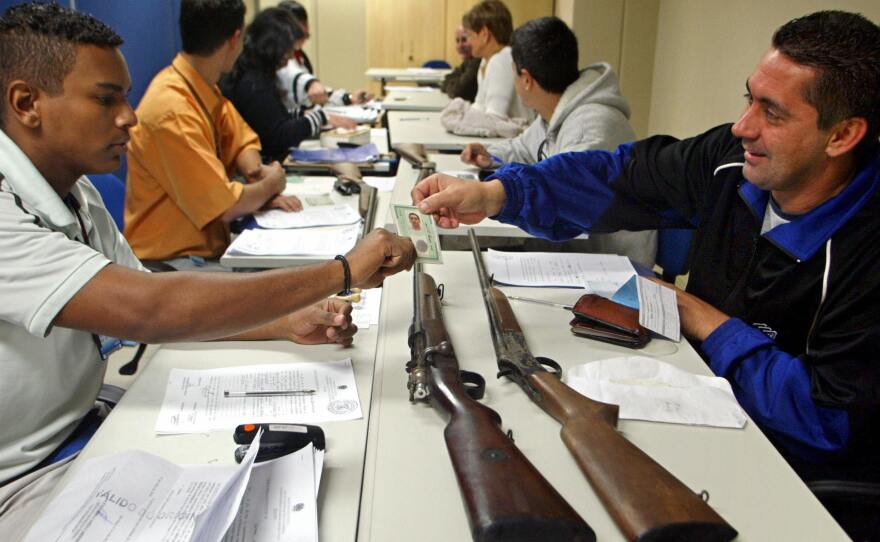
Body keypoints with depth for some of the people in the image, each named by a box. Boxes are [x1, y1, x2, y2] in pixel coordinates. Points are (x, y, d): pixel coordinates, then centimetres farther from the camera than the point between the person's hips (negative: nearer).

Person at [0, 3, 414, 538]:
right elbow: (147, 309, -38)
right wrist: (344, 270, -33)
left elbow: (141, 305, 4)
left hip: (80, 433, 8)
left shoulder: (73, 191, 2)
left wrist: (286, 323, -11)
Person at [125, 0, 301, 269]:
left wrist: (260, 180, -6)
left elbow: (242, 143, 14)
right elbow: (224, 208, -20)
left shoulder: (205, 88, 2)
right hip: (172, 261, -8)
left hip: (207, 244, 8)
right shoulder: (173, 112, -23)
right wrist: (271, 183, -3)